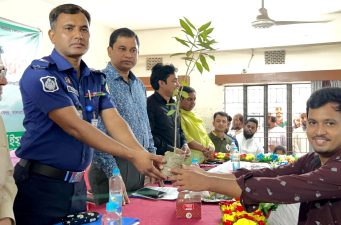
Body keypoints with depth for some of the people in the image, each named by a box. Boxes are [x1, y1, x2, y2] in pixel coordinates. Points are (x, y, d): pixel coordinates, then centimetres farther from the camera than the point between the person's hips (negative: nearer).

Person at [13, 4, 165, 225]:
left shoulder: (96, 79, 6)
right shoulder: (39, 74, -16)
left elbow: (114, 121, -6)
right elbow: (74, 127, -24)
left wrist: (143, 154, -24)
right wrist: (133, 156, -28)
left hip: (77, 184, 6)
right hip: (41, 184, -6)